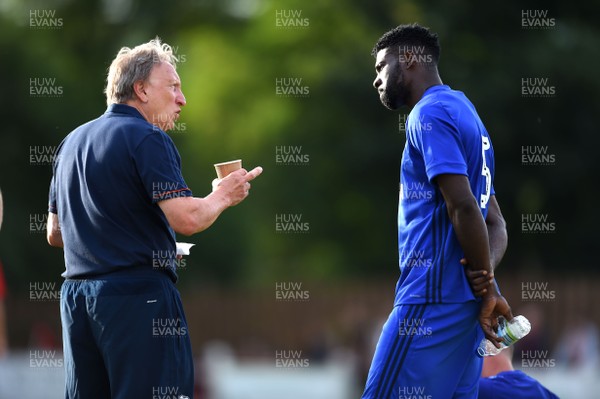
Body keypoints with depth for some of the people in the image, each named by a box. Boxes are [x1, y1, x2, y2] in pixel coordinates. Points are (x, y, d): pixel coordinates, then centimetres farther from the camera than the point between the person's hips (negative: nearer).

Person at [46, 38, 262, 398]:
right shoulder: (148, 139, -9)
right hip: (138, 294, -8)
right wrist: (223, 196, 0)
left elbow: (55, 234, 22)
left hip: (76, 297, 8)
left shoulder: (72, 142, 17)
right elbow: (187, 218, -19)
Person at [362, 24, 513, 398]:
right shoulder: (465, 113, 21)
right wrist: (486, 282, 1)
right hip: (462, 302, 9)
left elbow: (463, 206, -19)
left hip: (432, 299, -9)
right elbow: (496, 223, 19)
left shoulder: (430, 114, -8)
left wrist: (489, 286, -10)